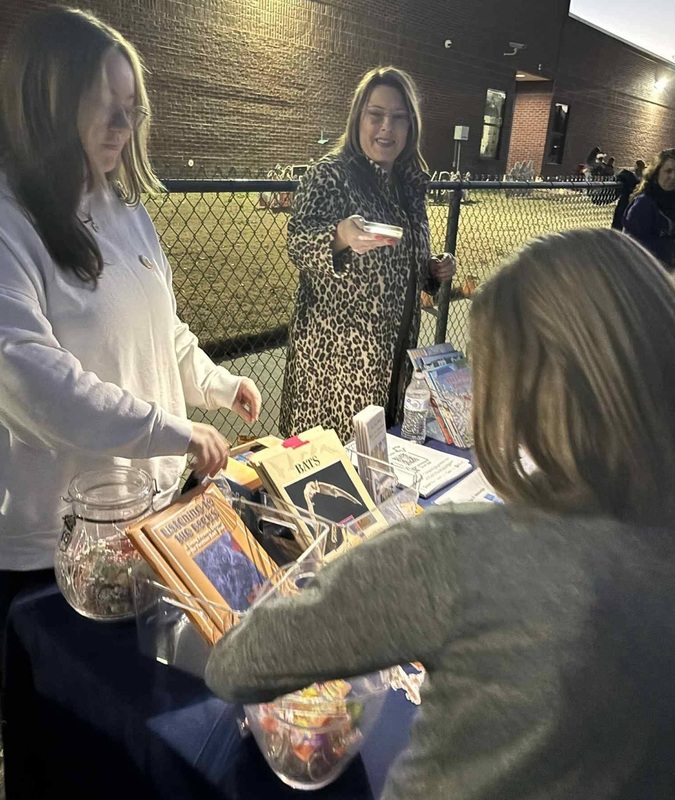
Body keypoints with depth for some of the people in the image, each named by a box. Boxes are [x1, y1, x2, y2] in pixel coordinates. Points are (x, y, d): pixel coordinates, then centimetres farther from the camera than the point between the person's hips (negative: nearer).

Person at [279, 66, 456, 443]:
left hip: (395, 347, 6)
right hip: (337, 347, -6)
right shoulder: (331, 175, -8)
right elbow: (298, 244, -22)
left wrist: (434, 271, 2)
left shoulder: (410, 184, 11)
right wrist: (340, 237, -41)